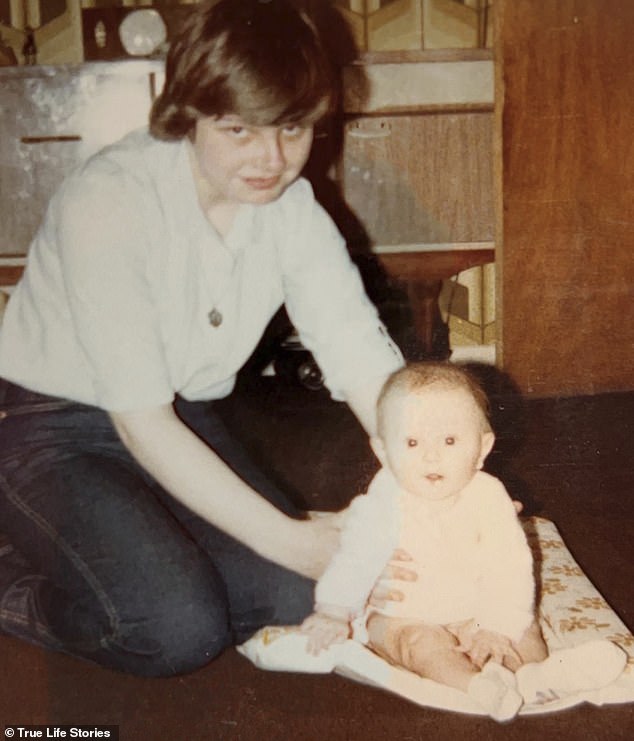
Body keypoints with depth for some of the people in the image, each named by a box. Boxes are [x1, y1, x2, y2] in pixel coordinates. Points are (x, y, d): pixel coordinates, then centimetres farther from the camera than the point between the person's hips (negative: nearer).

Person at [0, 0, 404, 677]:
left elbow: (368, 366, -13)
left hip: (181, 420, 6)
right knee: (179, 629, -24)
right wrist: (285, 537, -28)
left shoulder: (293, 211, -9)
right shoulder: (111, 202, -27)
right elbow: (139, 419, -27)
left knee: (295, 598, -8)